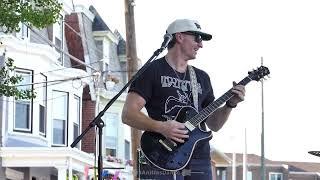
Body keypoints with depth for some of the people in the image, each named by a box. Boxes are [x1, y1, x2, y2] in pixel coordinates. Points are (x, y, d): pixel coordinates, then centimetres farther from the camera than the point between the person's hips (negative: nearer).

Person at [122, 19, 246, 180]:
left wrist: (230, 104, 3)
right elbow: (128, 115, -6)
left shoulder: (202, 77, 19)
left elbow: (214, 125, 20)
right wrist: (160, 127, -19)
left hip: (200, 161, 6)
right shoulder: (153, 71, 1)